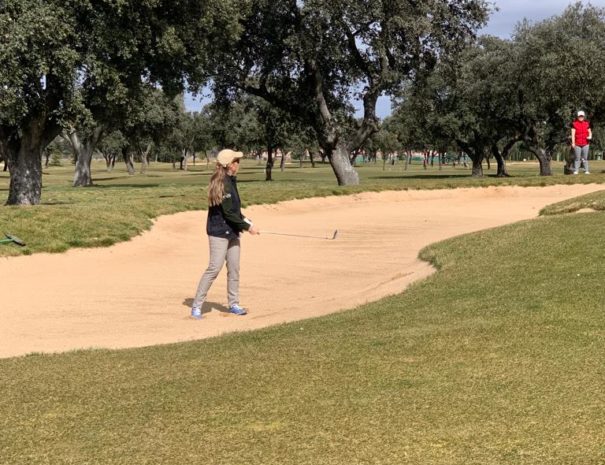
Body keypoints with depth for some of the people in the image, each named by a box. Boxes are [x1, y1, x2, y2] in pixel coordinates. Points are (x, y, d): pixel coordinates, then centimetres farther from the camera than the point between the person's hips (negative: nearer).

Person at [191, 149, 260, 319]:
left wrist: (245, 220, 4)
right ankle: (196, 306, -5)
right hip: (219, 231, -9)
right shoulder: (222, 184, -18)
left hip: (232, 231, 9)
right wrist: (247, 227, -14)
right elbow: (228, 213, -19)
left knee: (234, 268, 11)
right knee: (214, 268, -10)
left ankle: (233, 304, 21)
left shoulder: (231, 181, 11)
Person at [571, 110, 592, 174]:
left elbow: (590, 132, 13)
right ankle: (576, 170, 4)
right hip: (577, 144, -2)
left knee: (585, 157, 4)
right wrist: (573, 143, -8)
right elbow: (573, 134, -2)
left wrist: (590, 136, -10)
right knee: (577, 158, 0)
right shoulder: (574, 124, 0)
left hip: (585, 143, 2)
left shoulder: (587, 123, 9)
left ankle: (586, 170, 8)